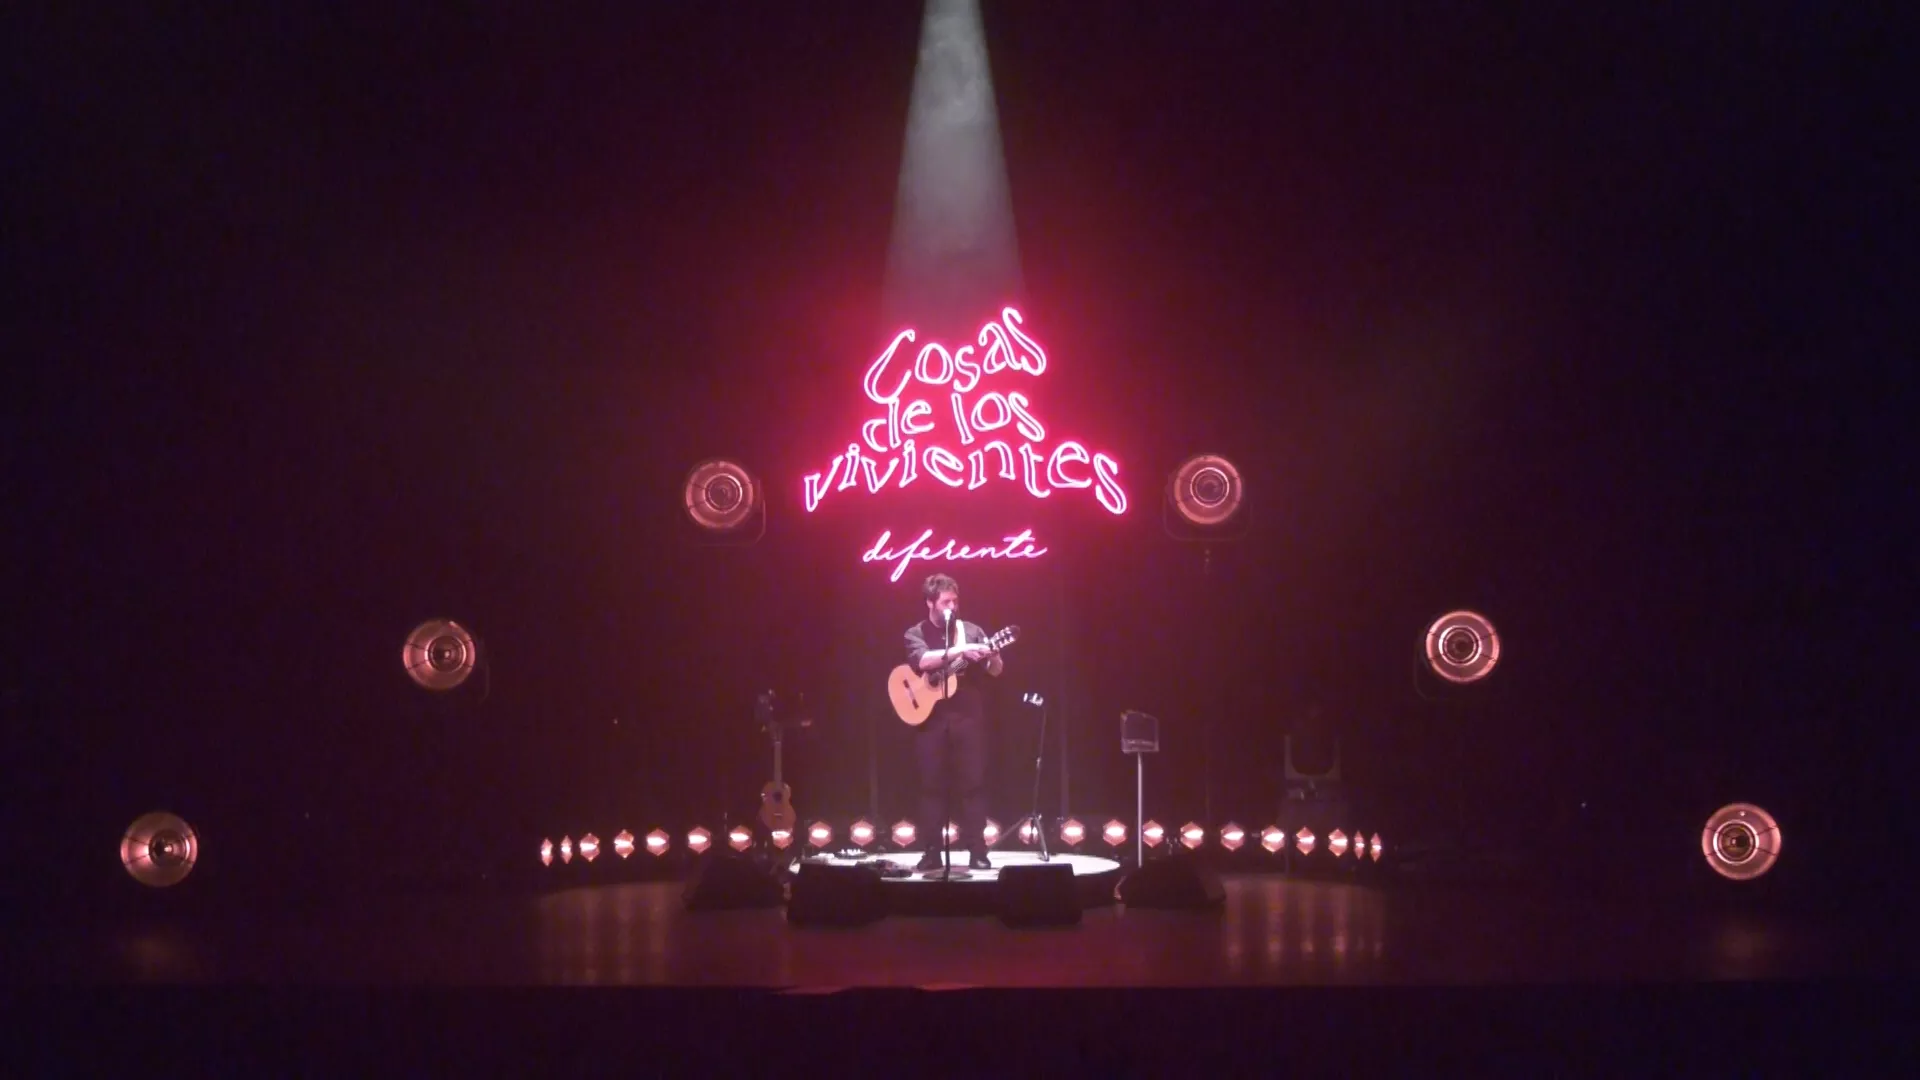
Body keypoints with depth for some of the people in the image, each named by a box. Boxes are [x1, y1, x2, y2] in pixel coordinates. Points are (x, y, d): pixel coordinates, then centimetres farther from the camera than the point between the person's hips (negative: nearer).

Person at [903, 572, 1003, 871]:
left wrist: (992, 656, -22)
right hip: (931, 717, 0)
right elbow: (922, 661, -18)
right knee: (932, 785, 2)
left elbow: (996, 671, 1)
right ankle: (932, 852, 7)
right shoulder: (916, 633, 4)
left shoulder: (972, 630, 7)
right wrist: (958, 650, -26)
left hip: (967, 716, 0)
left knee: (973, 782, -2)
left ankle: (977, 851, 2)